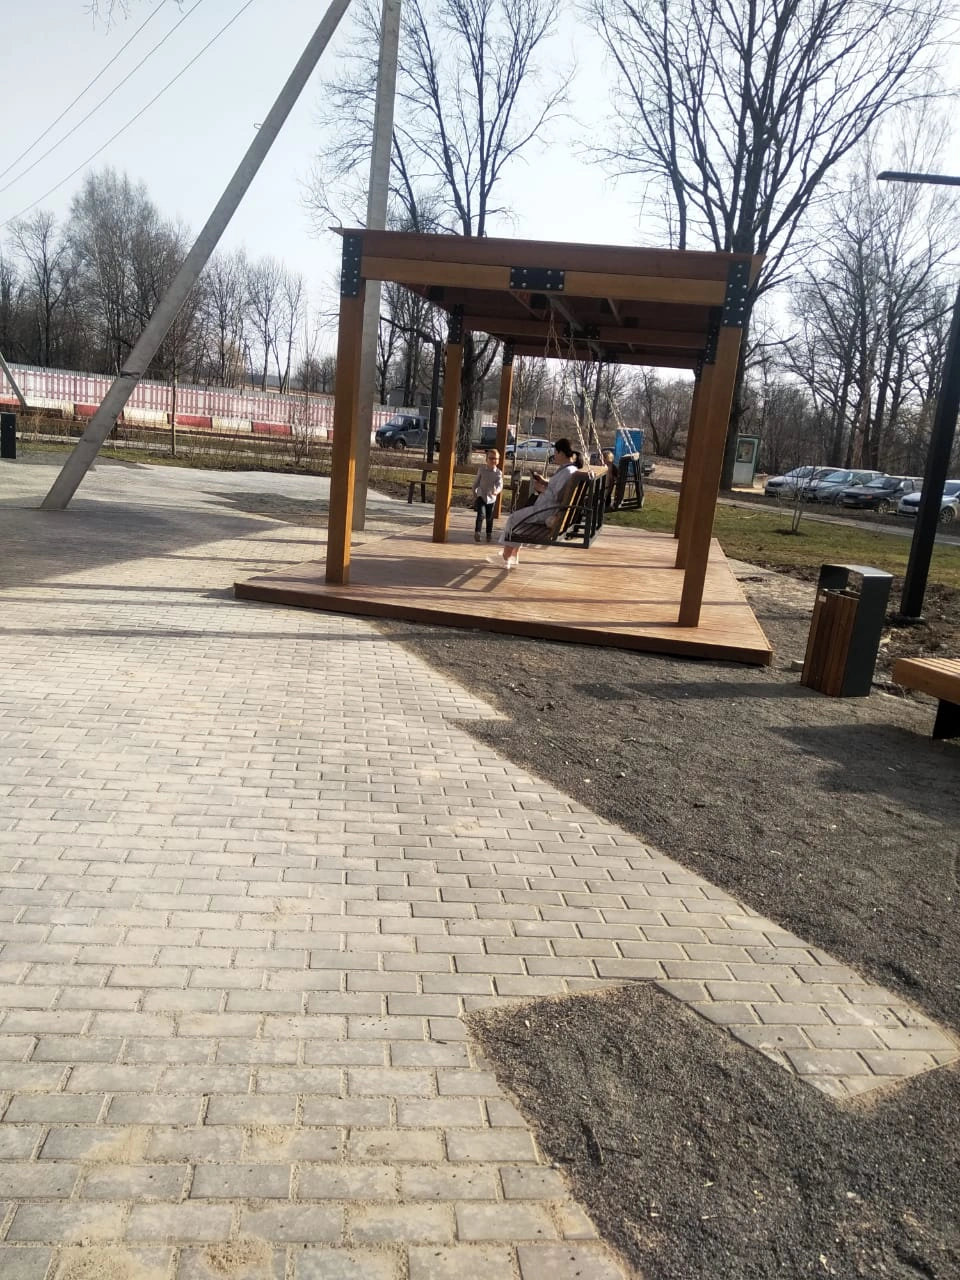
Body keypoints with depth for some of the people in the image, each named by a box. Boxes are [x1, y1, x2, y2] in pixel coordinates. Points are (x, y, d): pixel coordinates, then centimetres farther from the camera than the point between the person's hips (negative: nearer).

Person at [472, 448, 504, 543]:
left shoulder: (498, 473, -8)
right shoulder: (482, 469, -4)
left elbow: (500, 484, -21)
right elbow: (476, 482, 6)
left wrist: (497, 491, -43)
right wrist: (474, 494, 6)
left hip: (491, 498, 1)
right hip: (481, 496, -1)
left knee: (489, 517, 12)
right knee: (481, 514, -19)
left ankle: (489, 534, 30)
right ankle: (477, 532, -9)